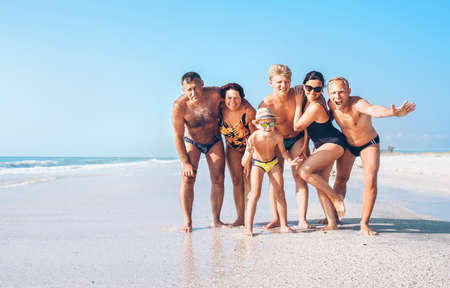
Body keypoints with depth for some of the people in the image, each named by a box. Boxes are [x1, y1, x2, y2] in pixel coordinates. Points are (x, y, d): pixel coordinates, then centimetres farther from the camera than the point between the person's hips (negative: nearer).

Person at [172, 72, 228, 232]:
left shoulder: (215, 94, -26)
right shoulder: (179, 106, -28)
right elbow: (178, 136, -20)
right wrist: (185, 162, -19)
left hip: (214, 142, 2)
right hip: (191, 142, -2)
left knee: (218, 180, -3)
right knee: (188, 178, -14)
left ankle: (216, 220, 7)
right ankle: (187, 222, -9)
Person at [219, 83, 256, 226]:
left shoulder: (248, 111, -29)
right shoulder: (222, 109, -18)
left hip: (249, 146, -3)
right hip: (233, 148, 4)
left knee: (248, 179, -7)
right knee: (236, 181, 1)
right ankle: (240, 217, 5)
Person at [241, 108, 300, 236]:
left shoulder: (277, 136, -26)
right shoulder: (254, 138, -32)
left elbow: (282, 151, -3)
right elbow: (244, 163, -31)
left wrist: (290, 160, -21)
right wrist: (248, 154, -51)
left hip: (273, 163, 3)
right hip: (258, 164, -2)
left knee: (280, 192, 0)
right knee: (255, 193, -14)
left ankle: (284, 225, 12)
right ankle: (248, 228, -13)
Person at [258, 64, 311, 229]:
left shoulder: (298, 93, -21)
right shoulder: (266, 104, -25)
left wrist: (305, 143, -8)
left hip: (298, 139, 1)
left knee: (299, 176, -9)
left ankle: (302, 219, -8)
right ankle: (276, 218, 4)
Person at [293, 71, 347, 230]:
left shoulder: (315, 106, -25)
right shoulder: (318, 98, 2)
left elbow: (297, 127, -13)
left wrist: (298, 104, -10)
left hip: (333, 143, -10)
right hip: (320, 145, 10)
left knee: (305, 171, -23)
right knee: (320, 184, 1)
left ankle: (336, 198, -8)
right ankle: (332, 223, 2)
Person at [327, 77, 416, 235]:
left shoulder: (357, 104, -37)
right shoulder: (330, 104, -22)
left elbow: (374, 110, -61)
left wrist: (395, 112, -81)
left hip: (369, 143, -4)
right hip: (347, 144, 4)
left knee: (370, 180, -18)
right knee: (341, 179, 10)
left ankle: (364, 224, -7)